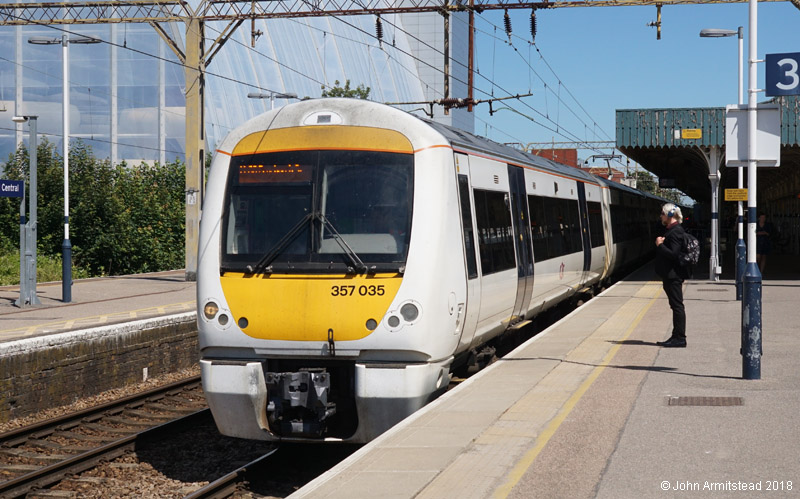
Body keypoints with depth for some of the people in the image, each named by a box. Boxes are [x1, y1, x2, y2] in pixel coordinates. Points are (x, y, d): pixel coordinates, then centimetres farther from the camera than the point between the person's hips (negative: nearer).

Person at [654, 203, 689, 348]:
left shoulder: (675, 231, -17)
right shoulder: (672, 230, 16)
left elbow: (674, 254, -25)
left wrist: (660, 245, -15)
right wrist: (661, 244, 5)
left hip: (673, 275, -11)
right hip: (670, 275, 11)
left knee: (677, 306, -7)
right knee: (676, 306, 13)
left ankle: (680, 339, -5)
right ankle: (676, 337, 19)